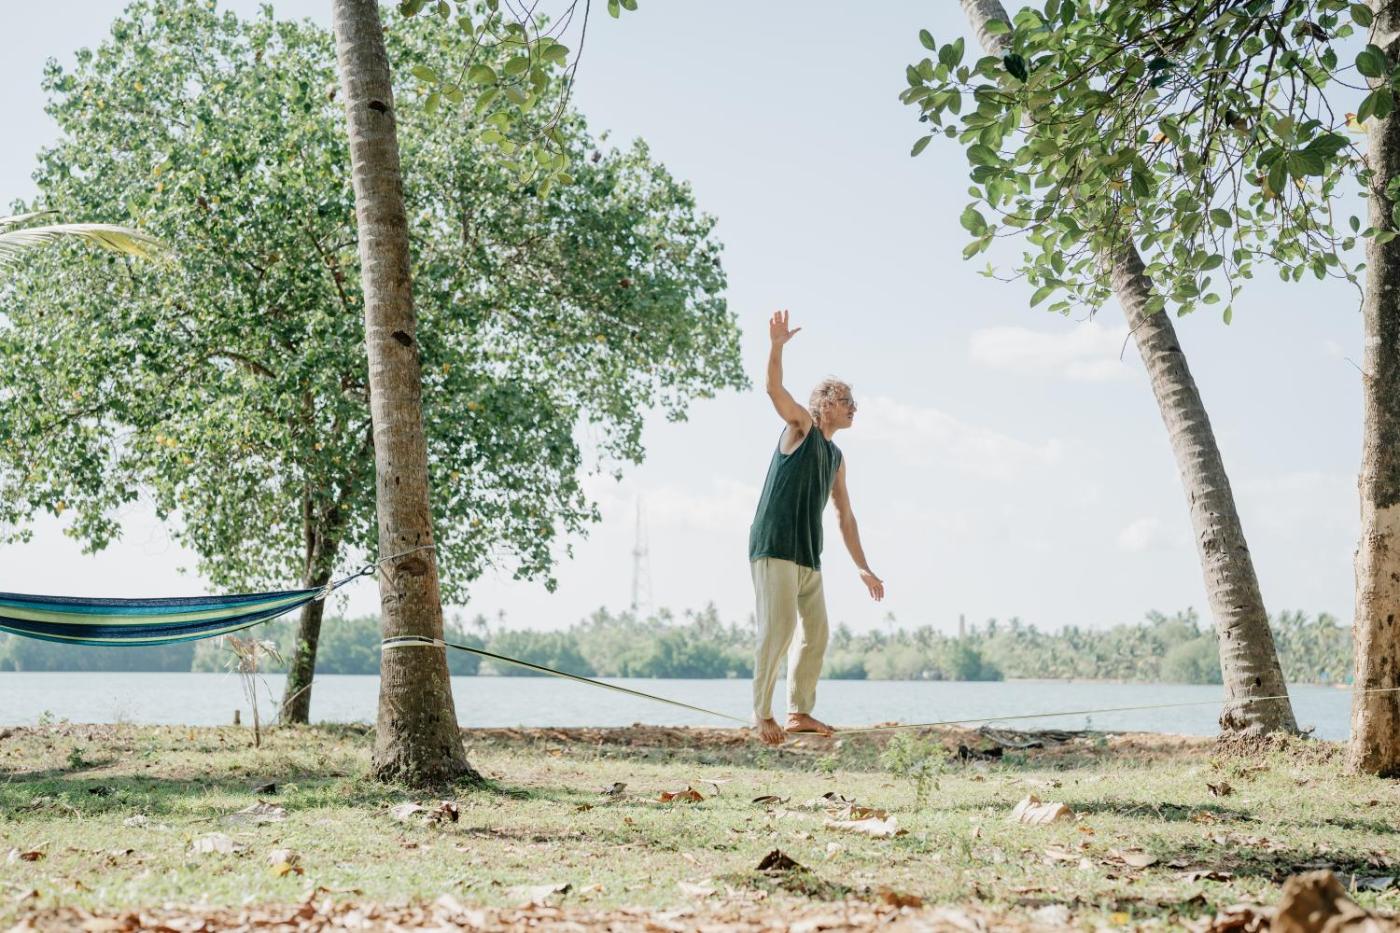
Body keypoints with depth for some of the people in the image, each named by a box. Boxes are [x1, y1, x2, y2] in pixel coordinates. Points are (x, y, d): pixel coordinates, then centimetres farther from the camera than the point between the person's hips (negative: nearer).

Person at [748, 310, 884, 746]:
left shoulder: (836, 458, 21)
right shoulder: (801, 427, 3)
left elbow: (845, 517, 26)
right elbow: (774, 389, -16)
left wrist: (863, 568, 25)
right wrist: (777, 345, -32)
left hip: (809, 557, 8)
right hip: (774, 547, -8)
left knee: (815, 633, 7)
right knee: (778, 628, -13)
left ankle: (799, 711, 15)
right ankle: (762, 713, -6)